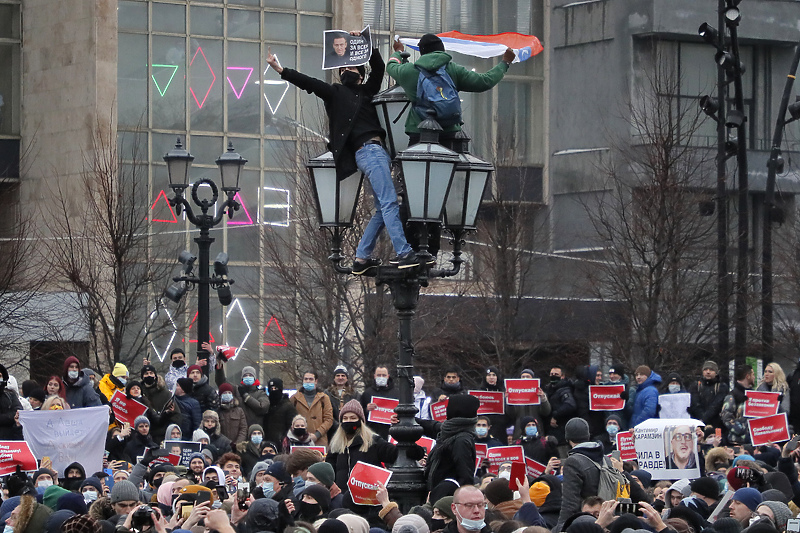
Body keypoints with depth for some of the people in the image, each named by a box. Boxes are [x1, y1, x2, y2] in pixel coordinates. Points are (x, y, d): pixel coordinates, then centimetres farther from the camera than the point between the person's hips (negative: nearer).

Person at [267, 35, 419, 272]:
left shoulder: (366, 91, 25)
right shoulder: (335, 92, 10)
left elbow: (378, 67, 25)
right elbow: (309, 83, 0)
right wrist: (282, 71, -11)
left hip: (377, 152, 8)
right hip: (368, 150, -8)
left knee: (383, 209, 7)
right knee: (389, 203, -16)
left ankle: (362, 258, 9)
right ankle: (403, 254, -22)